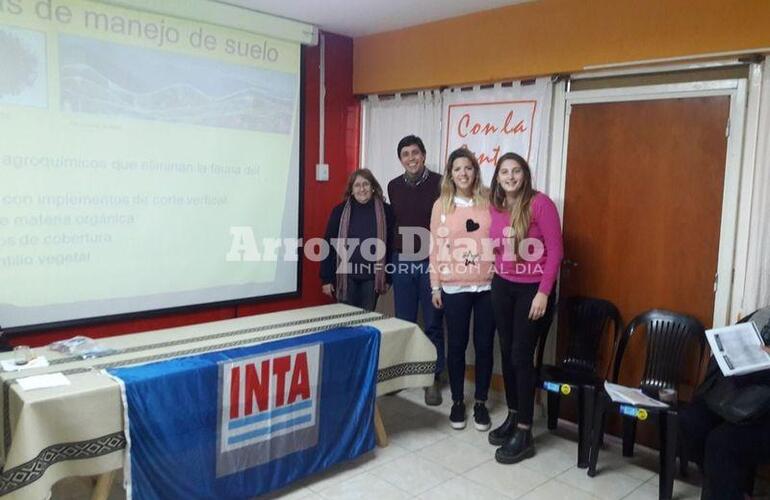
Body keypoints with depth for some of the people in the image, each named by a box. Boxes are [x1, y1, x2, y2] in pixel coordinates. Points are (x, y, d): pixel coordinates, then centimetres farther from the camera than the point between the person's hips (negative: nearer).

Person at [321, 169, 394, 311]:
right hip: (346, 276, 0)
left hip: (372, 277, 1)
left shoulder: (385, 211, -1)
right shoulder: (340, 211, -2)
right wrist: (326, 279, -4)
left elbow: (391, 245, 3)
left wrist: (388, 278, 3)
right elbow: (329, 245, -1)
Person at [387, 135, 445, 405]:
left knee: (433, 324, 5)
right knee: (404, 322, 12)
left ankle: (433, 378, 17)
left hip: (432, 262, -4)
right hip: (401, 262, 4)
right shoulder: (393, 187, 7)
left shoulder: (439, 183, -6)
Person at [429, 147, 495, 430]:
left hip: (487, 285, 1)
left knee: (484, 345, 7)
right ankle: (457, 401, 23)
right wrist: (435, 286, 2)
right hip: (454, 287, 0)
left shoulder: (488, 203, 3)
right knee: (456, 345, 7)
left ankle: (480, 402, 22)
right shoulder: (441, 205, 3)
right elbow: (435, 247, 3)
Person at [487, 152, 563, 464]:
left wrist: (543, 292, -17)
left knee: (521, 356, -5)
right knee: (507, 353, 11)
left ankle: (524, 433, 7)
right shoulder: (495, 208, 4)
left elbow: (555, 250, -14)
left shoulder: (540, 204, -12)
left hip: (533, 289, -5)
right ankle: (512, 417, 28)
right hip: (502, 287, 6)